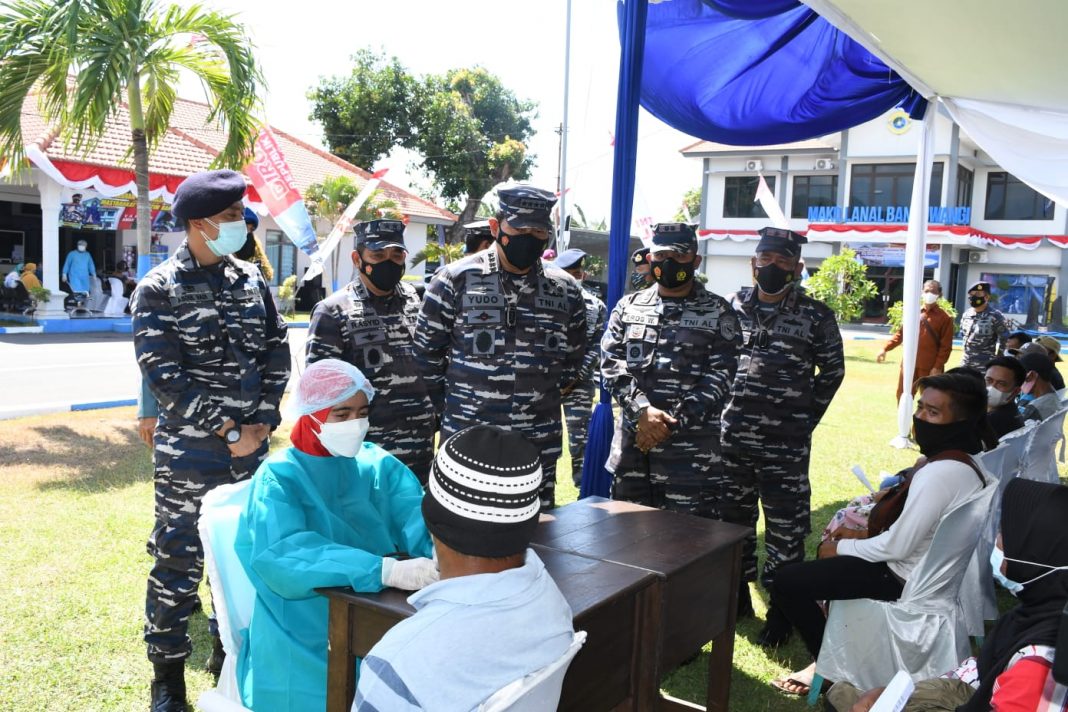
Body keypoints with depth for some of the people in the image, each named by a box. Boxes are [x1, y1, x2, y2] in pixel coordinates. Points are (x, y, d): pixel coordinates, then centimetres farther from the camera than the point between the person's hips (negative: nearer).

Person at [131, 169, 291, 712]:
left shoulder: (250, 280, 6)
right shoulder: (159, 289, -9)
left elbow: (277, 355, 8)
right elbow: (164, 376, -14)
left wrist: (262, 422, -3)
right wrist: (229, 431, -15)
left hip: (250, 445, 5)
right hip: (189, 451, -4)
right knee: (177, 563, 4)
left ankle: (230, 649, 33)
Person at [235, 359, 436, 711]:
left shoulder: (379, 465, 4)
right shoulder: (280, 477, -8)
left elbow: (423, 520, -8)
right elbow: (282, 557, -25)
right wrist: (386, 570, -37)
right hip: (305, 644, -3)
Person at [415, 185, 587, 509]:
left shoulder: (566, 291, 4)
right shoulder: (456, 280, -6)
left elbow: (572, 361, 15)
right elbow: (427, 352, 1)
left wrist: (535, 400, 11)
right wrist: (451, 406, 6)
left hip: (539, 446, 3)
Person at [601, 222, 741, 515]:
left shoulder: (717, 312, 2)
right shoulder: (629, 306, 11)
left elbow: (720, 377, -6)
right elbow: (611, 363, 2)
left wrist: (672, 423, -14)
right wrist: (642, 410, -14)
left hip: (690, 448, -3)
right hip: (631, 441, 3)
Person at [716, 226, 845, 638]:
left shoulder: (815, 316, -1)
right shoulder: (731, 308, 6)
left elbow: (832, 371, 8)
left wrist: (806, 418, 4)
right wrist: (718, 412, 9)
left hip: (786, 446, -3)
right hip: (731, 441, 3)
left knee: (786, 528, 2)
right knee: (732, 519, 14)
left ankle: (781, 608, 17)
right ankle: (738, 595, 31)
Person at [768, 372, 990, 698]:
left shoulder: (941, 473, -30)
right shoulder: (966, 459, 1)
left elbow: (898, 547, -26)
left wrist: (841, 547, -11)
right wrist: (868, 531, 7)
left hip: (908, 579, -10)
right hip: (932, 567, 10)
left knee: (786, 582, -9)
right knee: (833, 548, 29)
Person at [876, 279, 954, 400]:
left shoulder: (945, 318, -3)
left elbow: (946, 346, -6)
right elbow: (901, 333, 13)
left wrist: (938, 367, -12)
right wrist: (885, 349, 4)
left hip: (930, 368, -4)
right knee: (902, 398, 10)